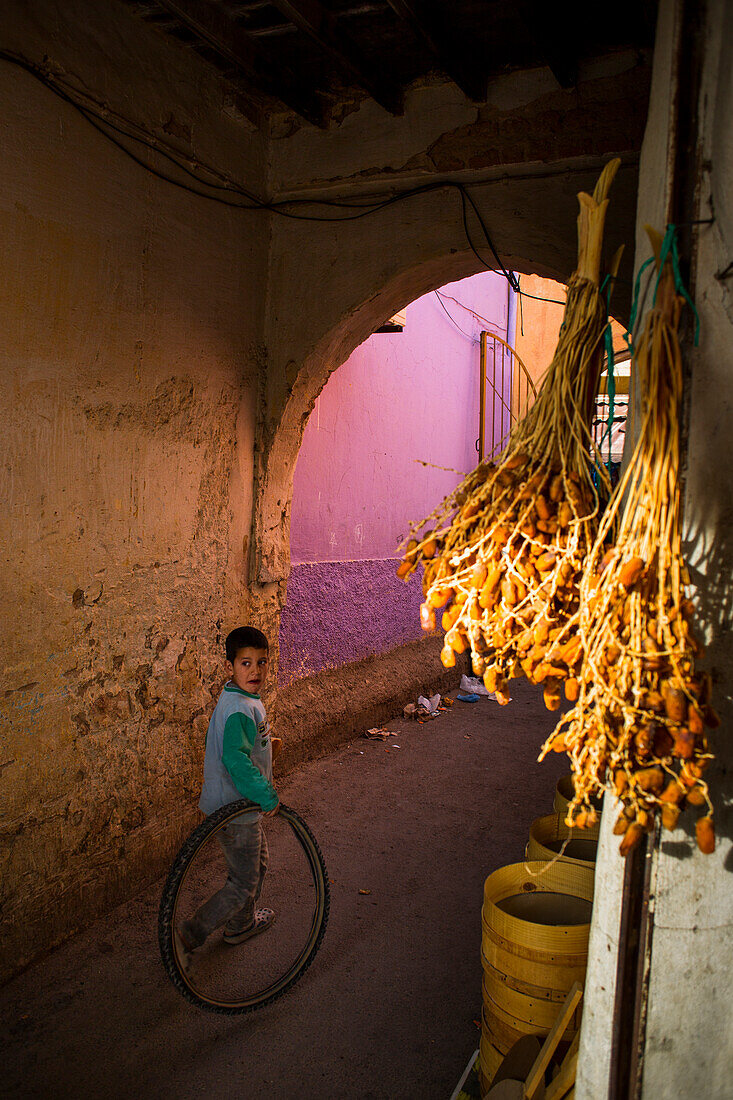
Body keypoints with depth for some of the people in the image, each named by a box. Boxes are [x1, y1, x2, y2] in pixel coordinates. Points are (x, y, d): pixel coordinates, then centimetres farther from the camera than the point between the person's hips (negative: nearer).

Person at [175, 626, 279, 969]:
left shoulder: (238, 699, 4)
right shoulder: (240, 710, -28)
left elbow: (223, 745, 17)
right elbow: (236, 760, -37)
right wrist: (267, 796, -29)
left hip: (240, 801, 10)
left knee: (257, 862, 26)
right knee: (244, 884, 2)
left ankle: (241, 924, 45)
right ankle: (188, 935, 12)